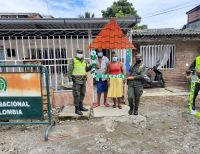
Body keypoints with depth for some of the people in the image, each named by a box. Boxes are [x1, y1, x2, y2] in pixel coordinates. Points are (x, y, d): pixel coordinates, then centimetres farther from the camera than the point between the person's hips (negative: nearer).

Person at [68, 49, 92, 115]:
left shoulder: (84, 61, 9)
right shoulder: (73, 61, -9)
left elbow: (86, 69, 18)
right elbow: (69, 71, -10)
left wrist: (91, 66, 1)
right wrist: (70, 80, -18)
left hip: (83, 80, 7)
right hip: (76, 80, -6)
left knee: (82, 94, 12)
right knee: (77, 95, -4)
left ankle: (80, 107, 25)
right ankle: (77, 109, 4)